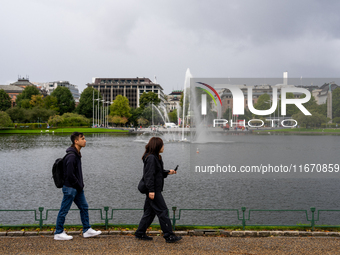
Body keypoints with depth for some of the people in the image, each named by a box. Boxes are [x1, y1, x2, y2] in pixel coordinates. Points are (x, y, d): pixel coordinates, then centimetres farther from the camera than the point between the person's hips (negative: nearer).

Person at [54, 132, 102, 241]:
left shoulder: (77, 154, 11)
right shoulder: (71, 156, -21)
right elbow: (70, 175, -23)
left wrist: (81, 185, 11)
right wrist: (79, 186, -13)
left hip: (77, 188, 10)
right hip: (70, 188, -10)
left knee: (84, 207, 13)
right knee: (64, 210, 2)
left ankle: (87, 230, 21)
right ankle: (58, 233, 13)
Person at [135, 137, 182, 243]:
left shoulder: (155, 157, 16)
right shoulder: (151, 158, -16)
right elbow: (149, 175, -21)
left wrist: (168, 172, 8)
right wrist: (151, 190, -23)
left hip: (155, 190, 10)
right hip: (153, 190, -10)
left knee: (150, 211, 14)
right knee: (162, 211, -6)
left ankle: (140, 233, 21)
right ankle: (169, 235, -1)